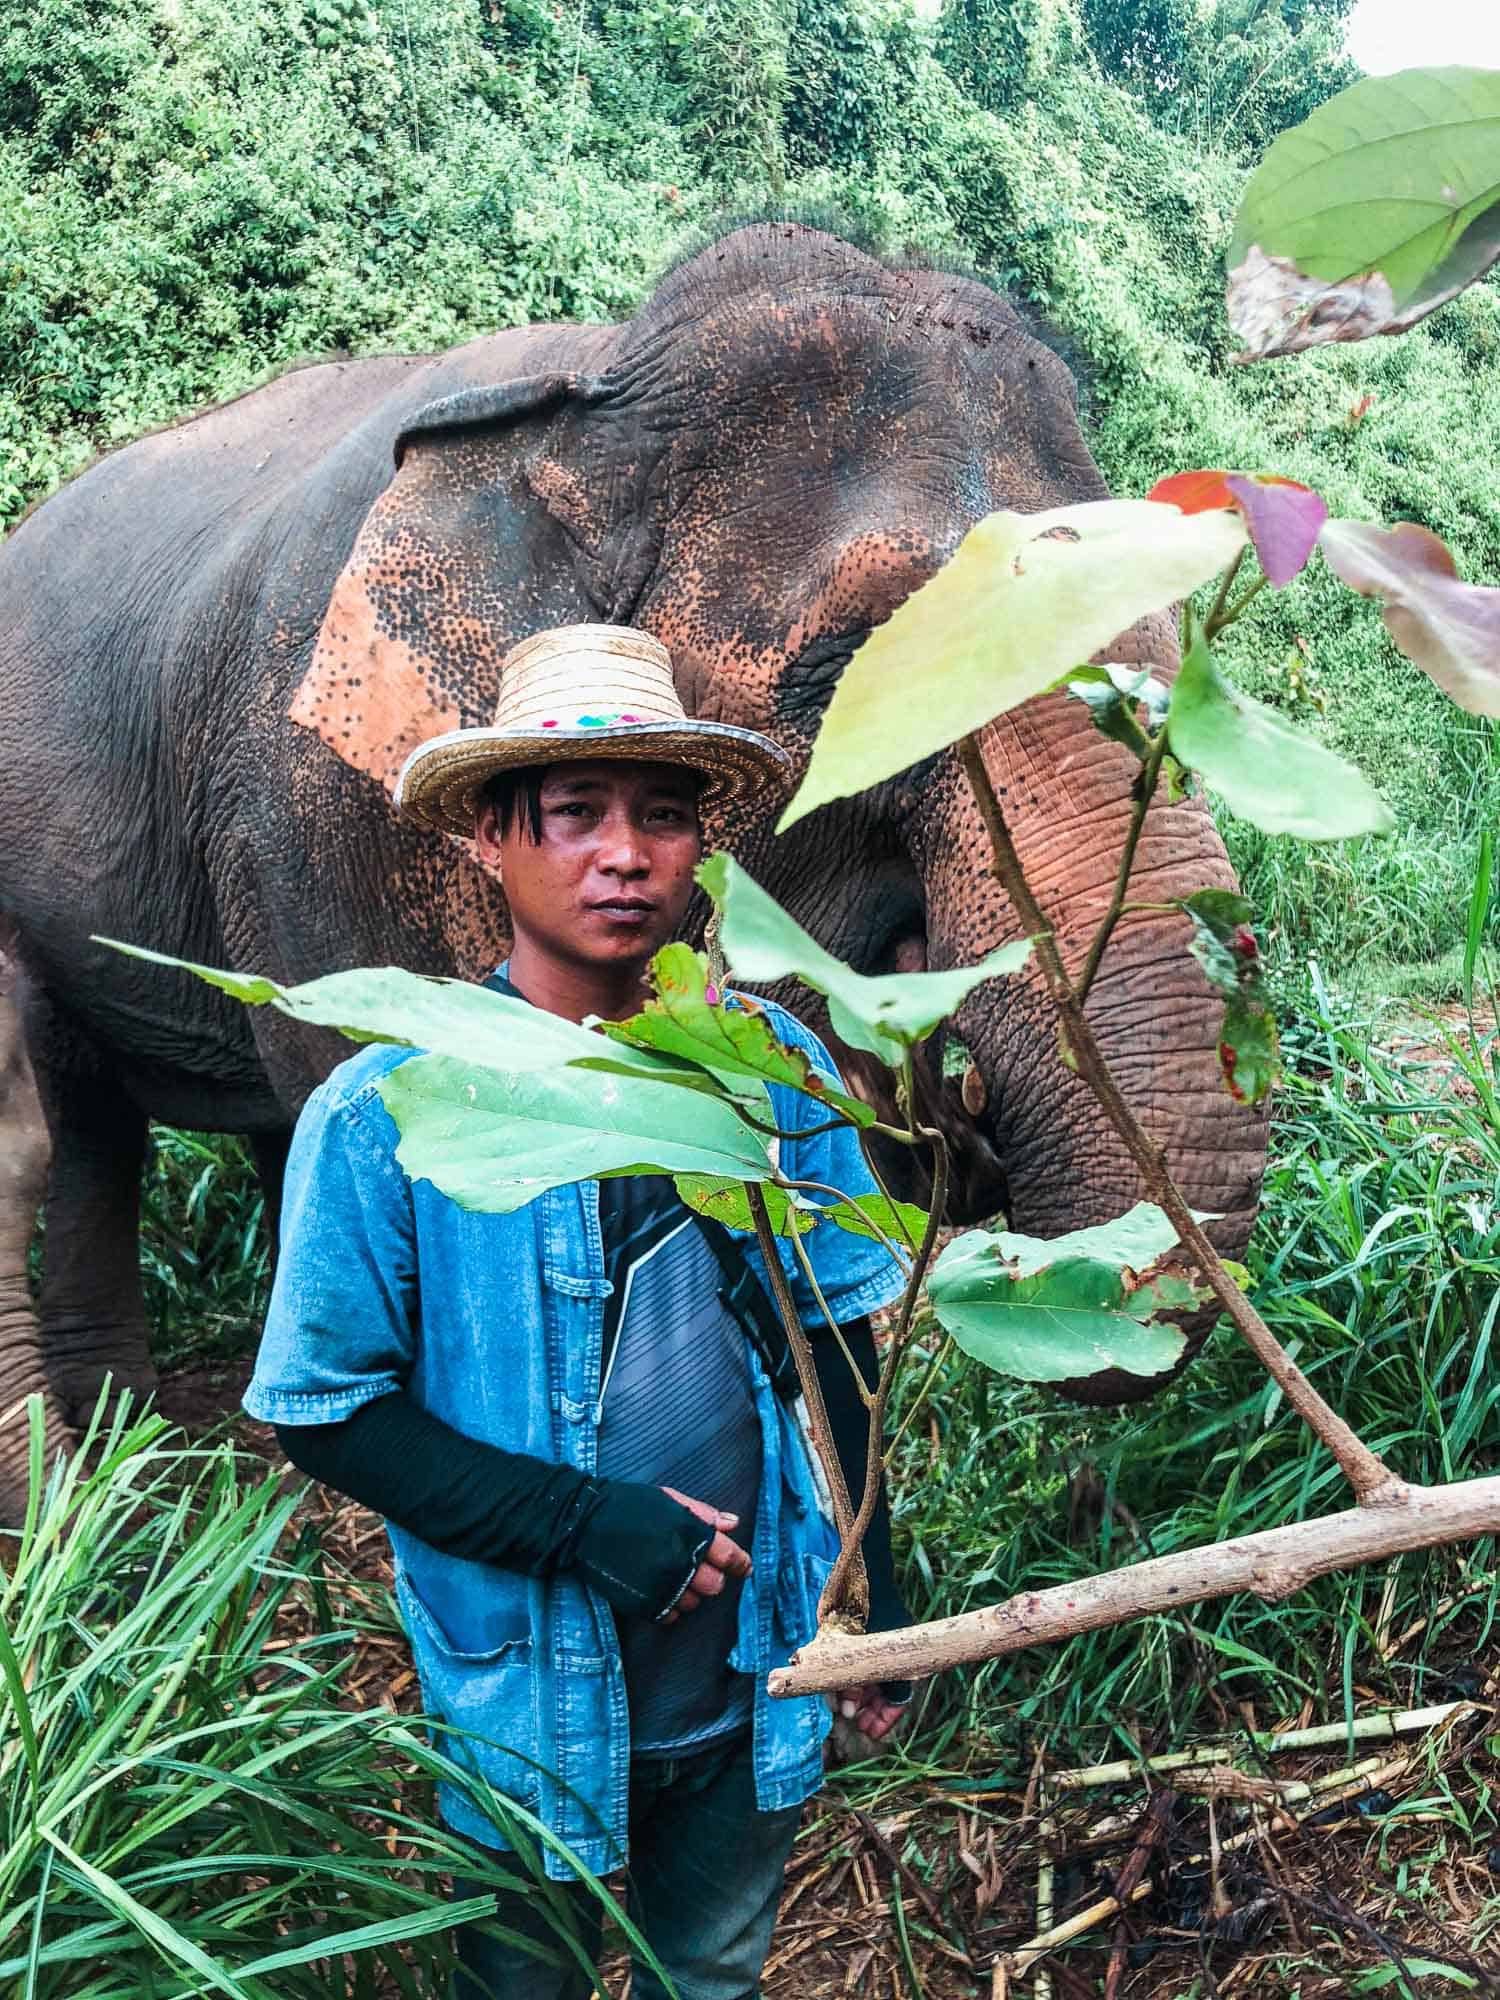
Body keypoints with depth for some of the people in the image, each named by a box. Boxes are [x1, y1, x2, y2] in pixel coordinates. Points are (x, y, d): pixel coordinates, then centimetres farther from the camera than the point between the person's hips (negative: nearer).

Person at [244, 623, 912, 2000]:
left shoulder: (777, 1067, -8)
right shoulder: (385, 1114, -18)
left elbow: (833, 1340, 2)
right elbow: (328, 1414, -13)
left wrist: (872, 1589, 5)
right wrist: (585, 1523, -21)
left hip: (759, 1683, 3)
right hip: (533, 1705, -2)